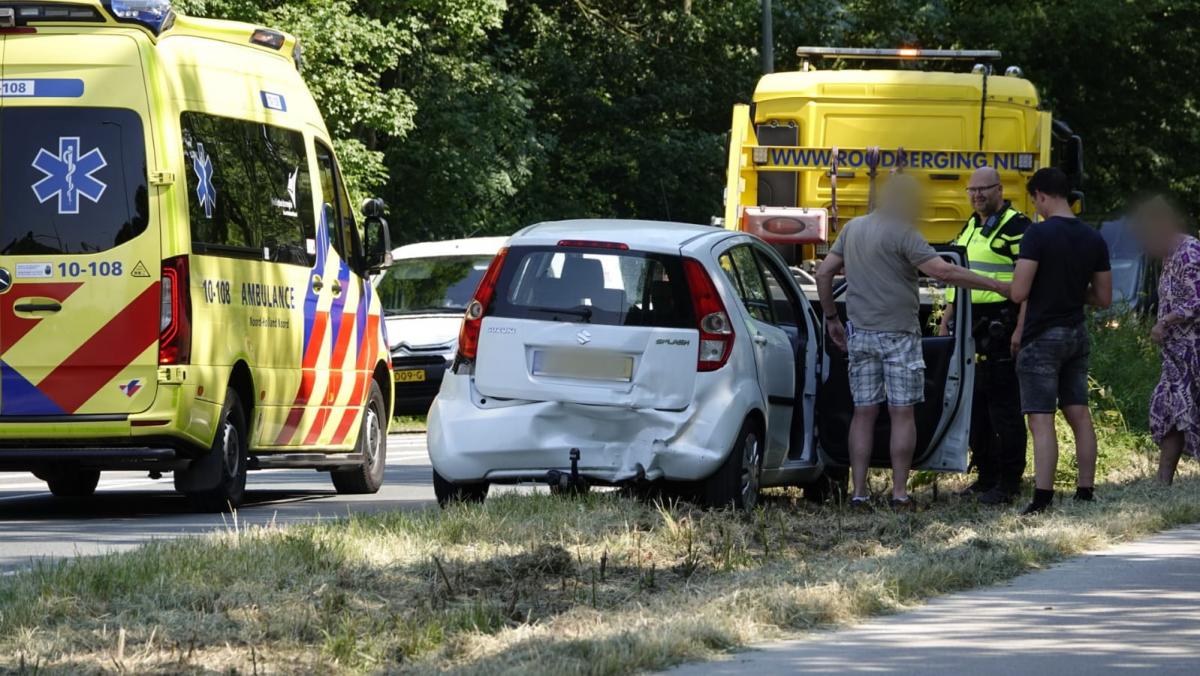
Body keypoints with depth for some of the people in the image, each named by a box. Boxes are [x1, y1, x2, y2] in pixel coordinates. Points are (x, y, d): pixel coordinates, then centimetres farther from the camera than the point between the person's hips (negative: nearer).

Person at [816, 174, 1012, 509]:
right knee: (902, 413, 0)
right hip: (898, 333, -6)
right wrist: (995, 286, -17)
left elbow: (823, 273, 13)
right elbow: (943, 271, -20)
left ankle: (859, 491, 4)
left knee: (863, 413, 7)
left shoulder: (853, 228, 11)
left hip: (860, 333, 6)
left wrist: (831, 317, 22)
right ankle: (899, 491, -2)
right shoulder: (902, 233, -11)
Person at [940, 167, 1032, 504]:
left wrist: (1019, 331, -21)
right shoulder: (971, 227, 20)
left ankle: (1008, 483, -5)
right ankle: (986, 478, 19)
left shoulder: (1016, 227, -8)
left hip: (1000, 329, -9)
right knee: (974, 405, 11)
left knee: (1003, 405, -8)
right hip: (971, 330, 9)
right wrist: (946, 322, 24)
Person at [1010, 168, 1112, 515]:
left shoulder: (1039, 234, -15)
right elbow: (1103, 298, 10)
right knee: (1079, 415, 14)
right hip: (1077, 335, 7)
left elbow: (1019, 292, -19)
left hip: (1042, 338, -7)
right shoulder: (1093, 239, 5)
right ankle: (1086, 491, 16)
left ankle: (1042, 499, -14)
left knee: (1041, 421, -9)